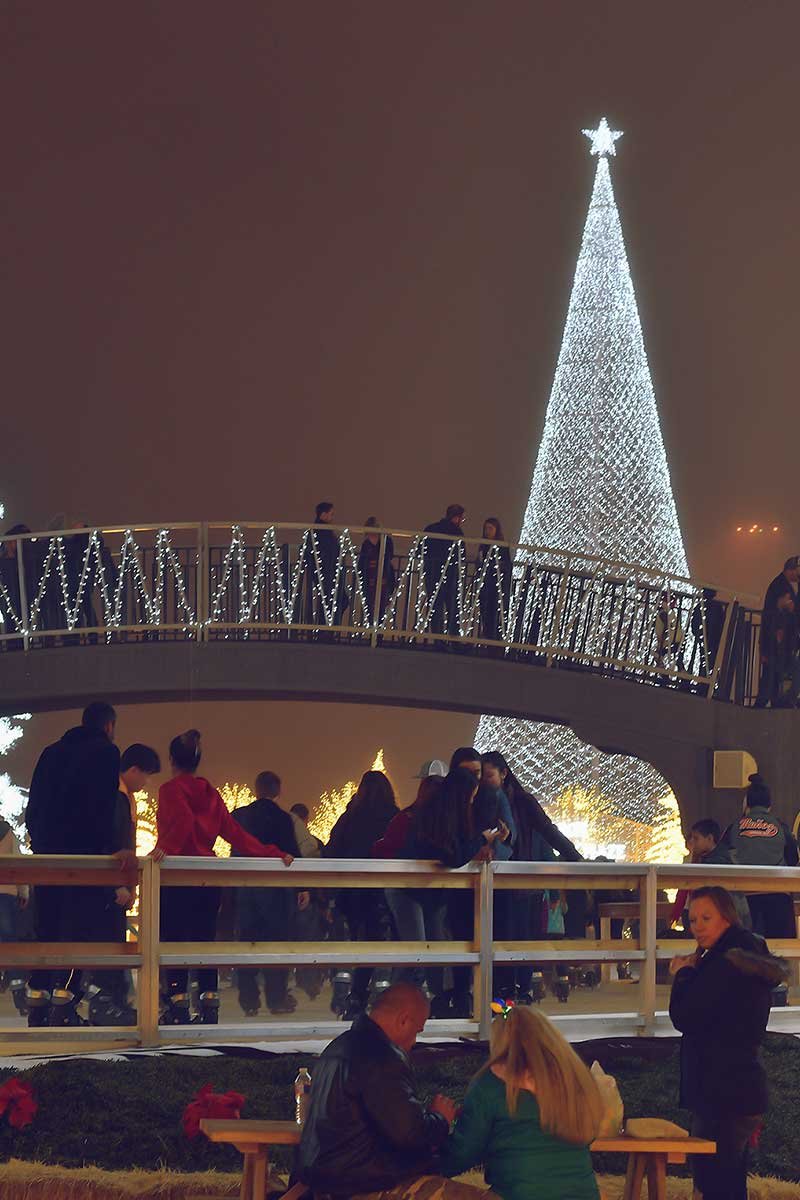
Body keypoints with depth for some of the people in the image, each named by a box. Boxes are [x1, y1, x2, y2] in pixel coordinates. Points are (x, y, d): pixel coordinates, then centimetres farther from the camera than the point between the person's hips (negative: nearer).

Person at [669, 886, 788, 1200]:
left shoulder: (727, 962, -18)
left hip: (724, 1097, -11)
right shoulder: (749, 956, 15)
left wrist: (684, 974, -3)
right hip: (738, 1091, 11)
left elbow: (684, 1017, -17)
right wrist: (691, 973, 8)